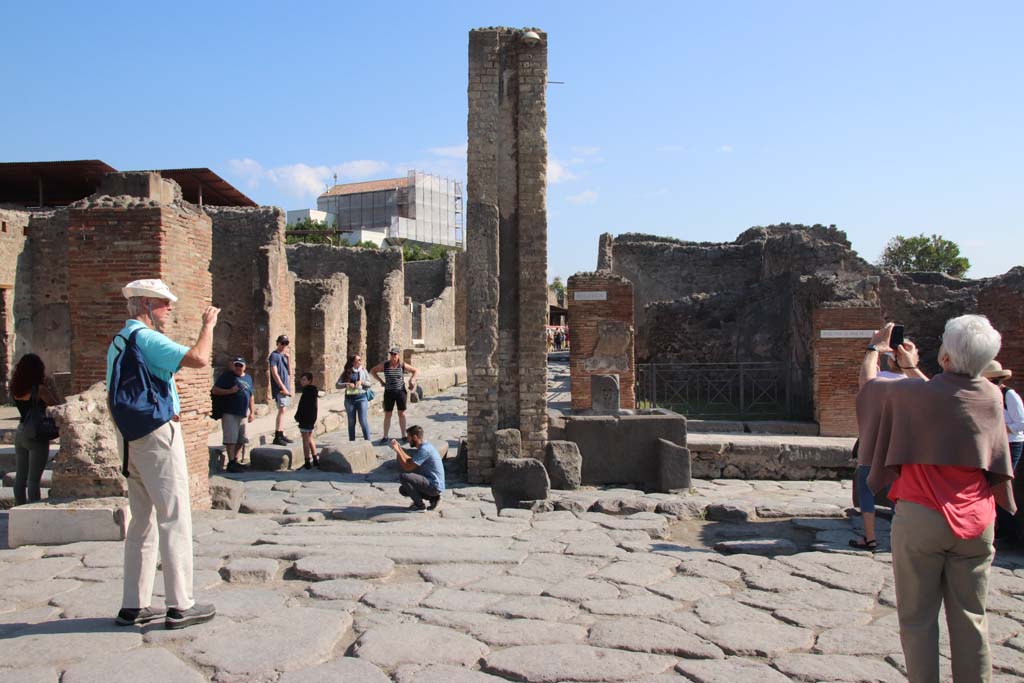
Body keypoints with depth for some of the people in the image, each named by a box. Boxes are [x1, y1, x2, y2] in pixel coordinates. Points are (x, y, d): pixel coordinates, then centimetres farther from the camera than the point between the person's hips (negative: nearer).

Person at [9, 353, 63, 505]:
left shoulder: (16, 389, 1)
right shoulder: (40, 389, -16)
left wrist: (47, 384, 6)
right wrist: (52, 385, -4)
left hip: (20, 433, 7)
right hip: (36, 436, -6)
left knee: (20, 477, 13)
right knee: (33, 479, -3)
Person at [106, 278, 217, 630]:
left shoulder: (118, 342, 17)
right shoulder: (146, 338, -13)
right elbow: (198, 358, -25)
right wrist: (208, 325, -10)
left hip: (130, 437, 10)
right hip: (158, 433, -10)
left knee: (142, 522, 13)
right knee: (174, 520, -5)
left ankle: (134, 605, 16)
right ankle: (180, 606, -2)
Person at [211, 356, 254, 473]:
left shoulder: (248, 378, 16)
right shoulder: (227, 376, -3)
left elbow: (251, 397, 21)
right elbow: (215, 390, -7)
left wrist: (252, 412, 15)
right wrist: (230, 391, -18)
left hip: (243, 414, 6)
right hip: (229, 413, -6)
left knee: (240, 440, 10)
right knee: (231, 439, -8)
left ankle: (235, 461, 20)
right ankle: (231, 463, -4)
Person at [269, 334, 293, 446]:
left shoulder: (284, 355, 17)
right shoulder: (274, 355, -7)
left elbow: (289, 372, 11)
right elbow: (274, 373, -13)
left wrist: (288, 358, 0)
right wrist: (283, 388, -16)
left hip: (285, 387, 8)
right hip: (279, 387, -8)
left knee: (282, 411, 9)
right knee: (282, 410, -14)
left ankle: (281, 435, 13)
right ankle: (277, 437, -16)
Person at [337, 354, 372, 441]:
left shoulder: (363, 370, 4)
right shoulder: (346, 372, 2)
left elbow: (369, 383, 5)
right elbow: (337, 385, -1)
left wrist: (361, 382, -13)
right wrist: (347, 384, -17)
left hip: (361, 397, -1)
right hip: (349, 398, 1)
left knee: (363, 421, -5)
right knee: (351, 422, 8)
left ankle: (367, 440, 2)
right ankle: (351, 441, 17)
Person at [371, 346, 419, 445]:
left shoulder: (403, 365, -5)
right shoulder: (385, 365, -4)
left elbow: (416, 371, 6)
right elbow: (373, 371, 7)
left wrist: (411, 381, -4)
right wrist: (381, 381, 0)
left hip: (401, 392, 0)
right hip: (389, 392, 0)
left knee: (402, 414, 5)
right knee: (387, 414, 4)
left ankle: (404, 435, 14)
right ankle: (385, 436, 10)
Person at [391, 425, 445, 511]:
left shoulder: (424, 449, -20)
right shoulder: (424, 447, 12)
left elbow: (407, 467, -20)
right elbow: (410, 461, 20)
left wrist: (397, 451, -13)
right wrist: (399, 448, 14)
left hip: (434, 486, -10)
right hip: (434, 485, 10)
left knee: (403, 476, -20)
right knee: (402, 489, 16)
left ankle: (420, 505, -8)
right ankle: (433, 498, 10)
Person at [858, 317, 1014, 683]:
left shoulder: (913, 394, -13)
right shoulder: (992, 397, 0)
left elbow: (870, 383, 7)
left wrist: (875, 348, 25)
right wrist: (913, 369, 34)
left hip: (920, 516, -4)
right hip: (975, 521, 4)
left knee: (918, 619, 5)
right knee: (970, 618, 11)